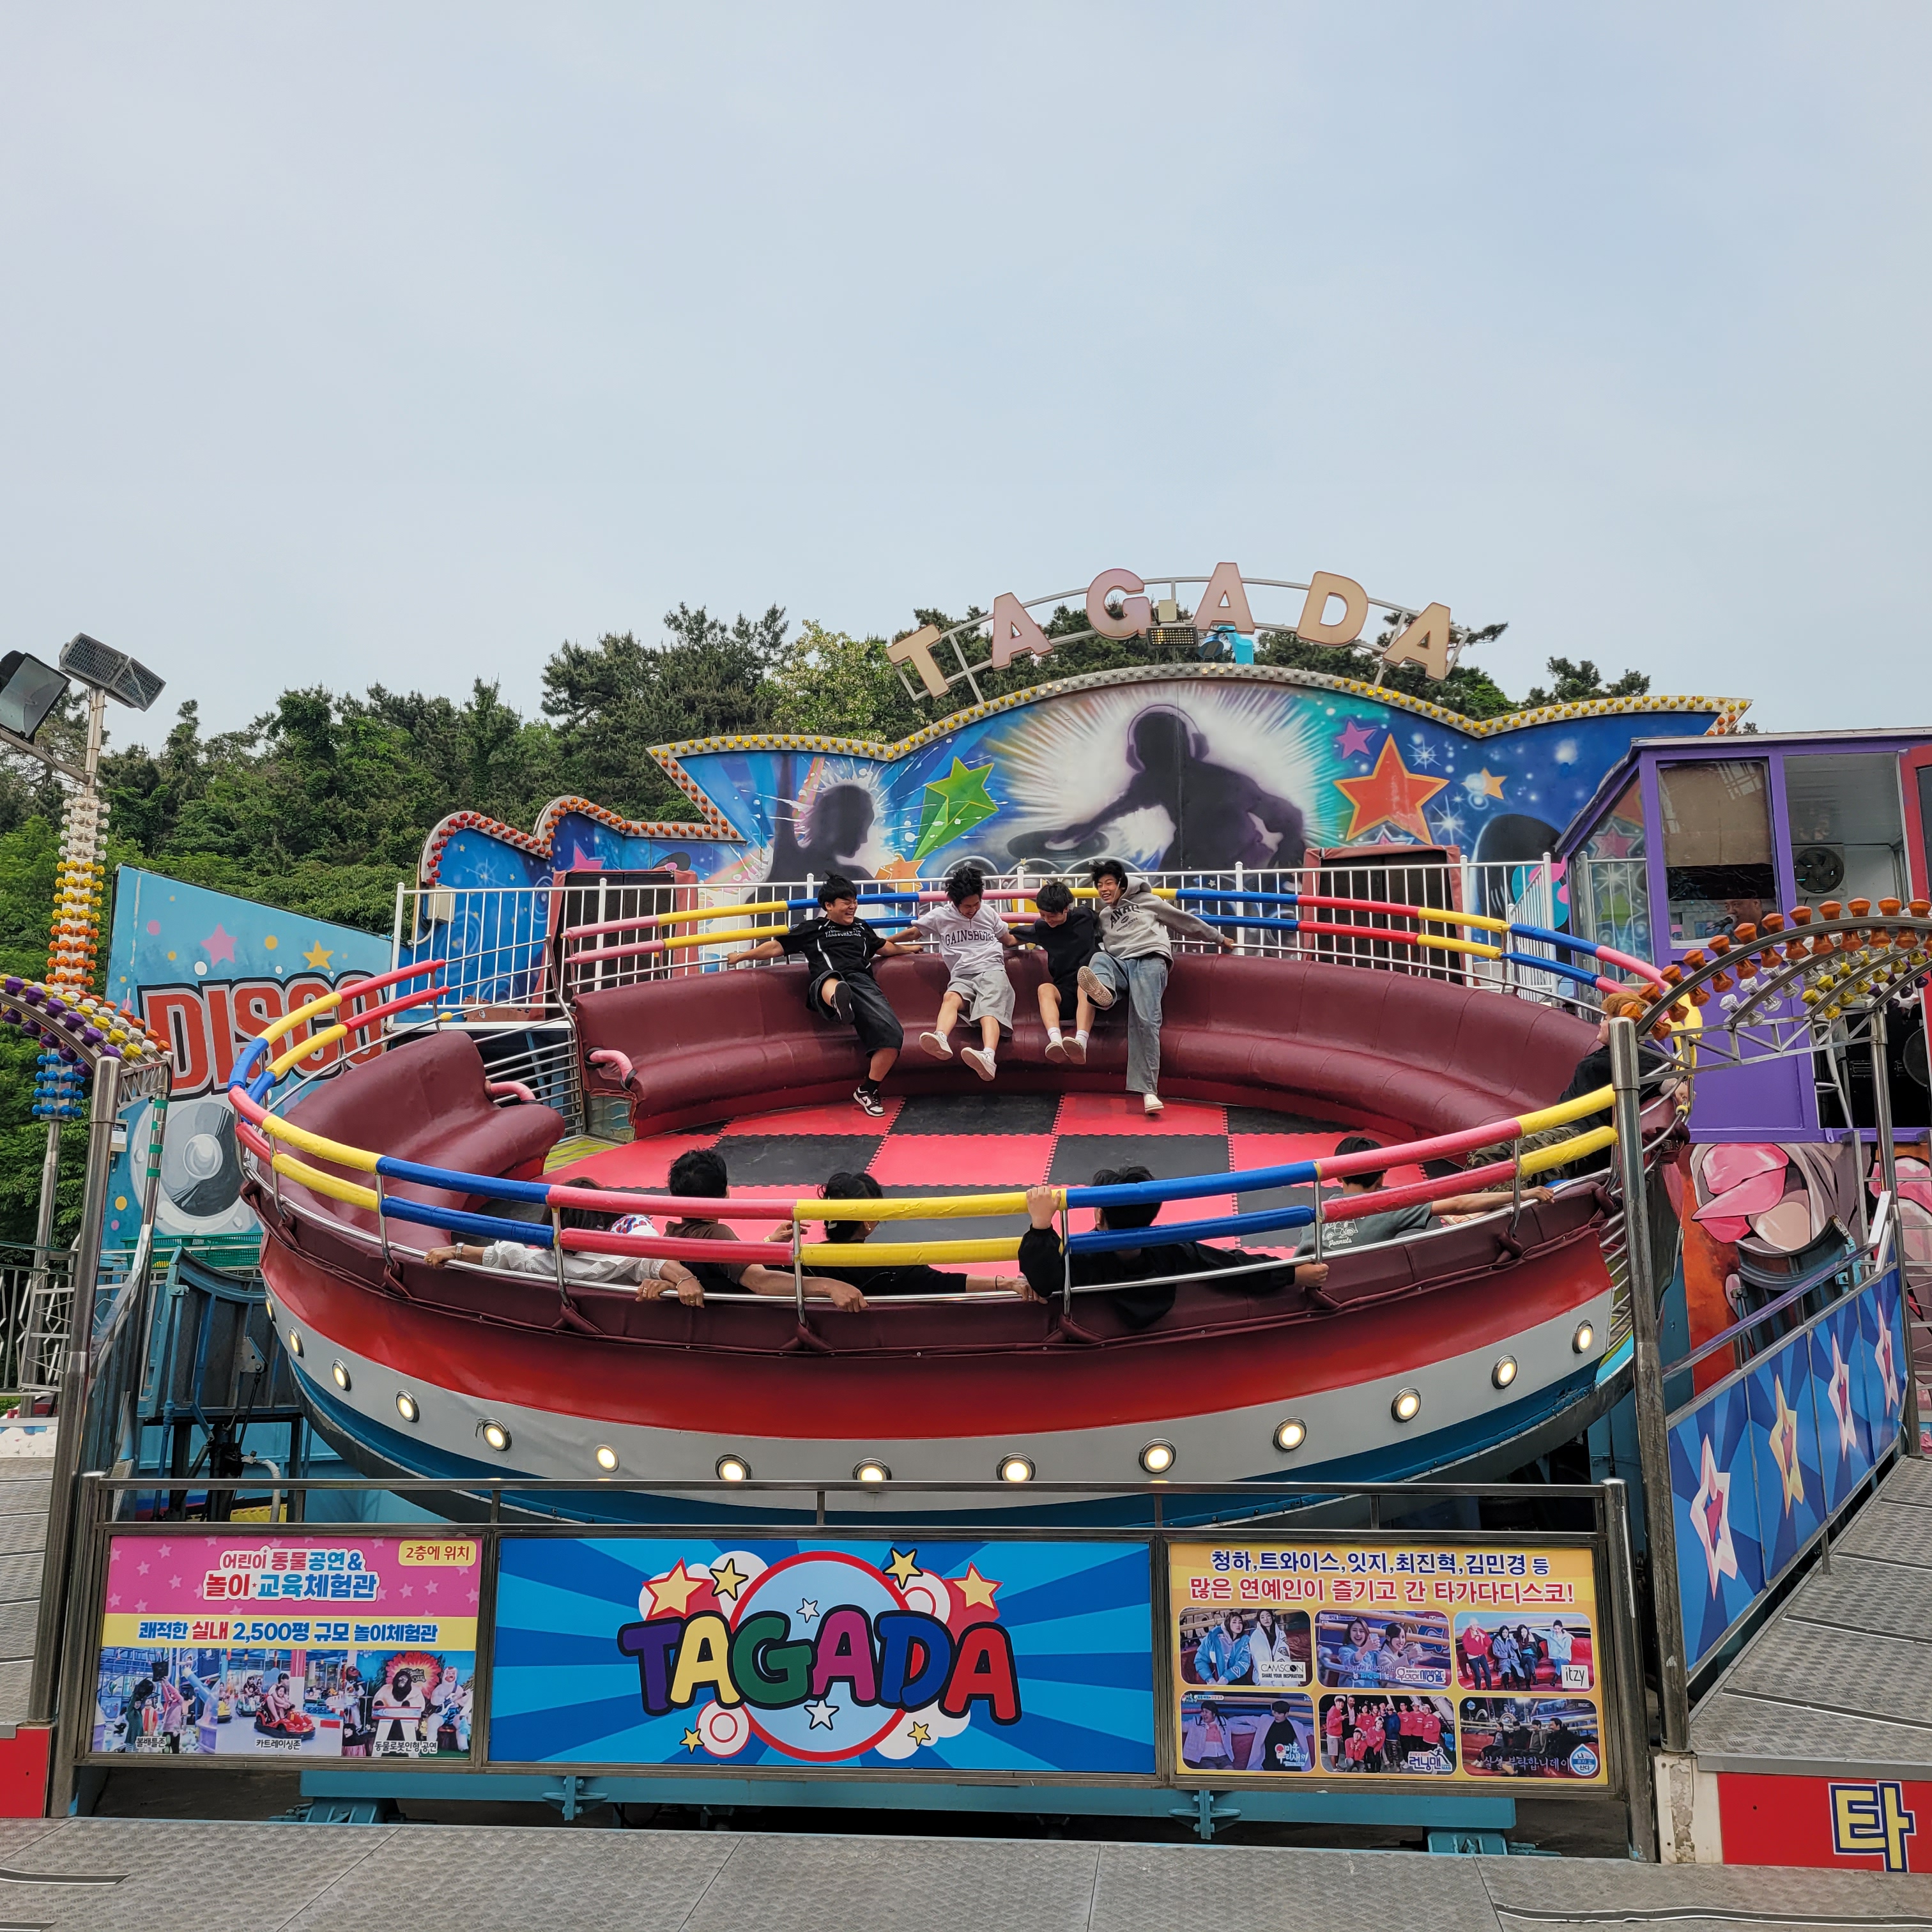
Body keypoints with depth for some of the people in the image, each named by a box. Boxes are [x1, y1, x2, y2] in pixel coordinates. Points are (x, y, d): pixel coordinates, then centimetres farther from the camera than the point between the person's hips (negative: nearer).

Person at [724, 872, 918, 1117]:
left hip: (862, 983, 4)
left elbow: (884, 947, 50)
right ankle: (839, 1002, -90)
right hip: (827, 983, -4)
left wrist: (907, 948, 62)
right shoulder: (813, 929, 20)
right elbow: (777, 947, 24)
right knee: (832, 980, -48)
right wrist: (741, 956, 26)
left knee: (893, 1034, -23)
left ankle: (867, 1090, -5)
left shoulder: (861, 928, 32)